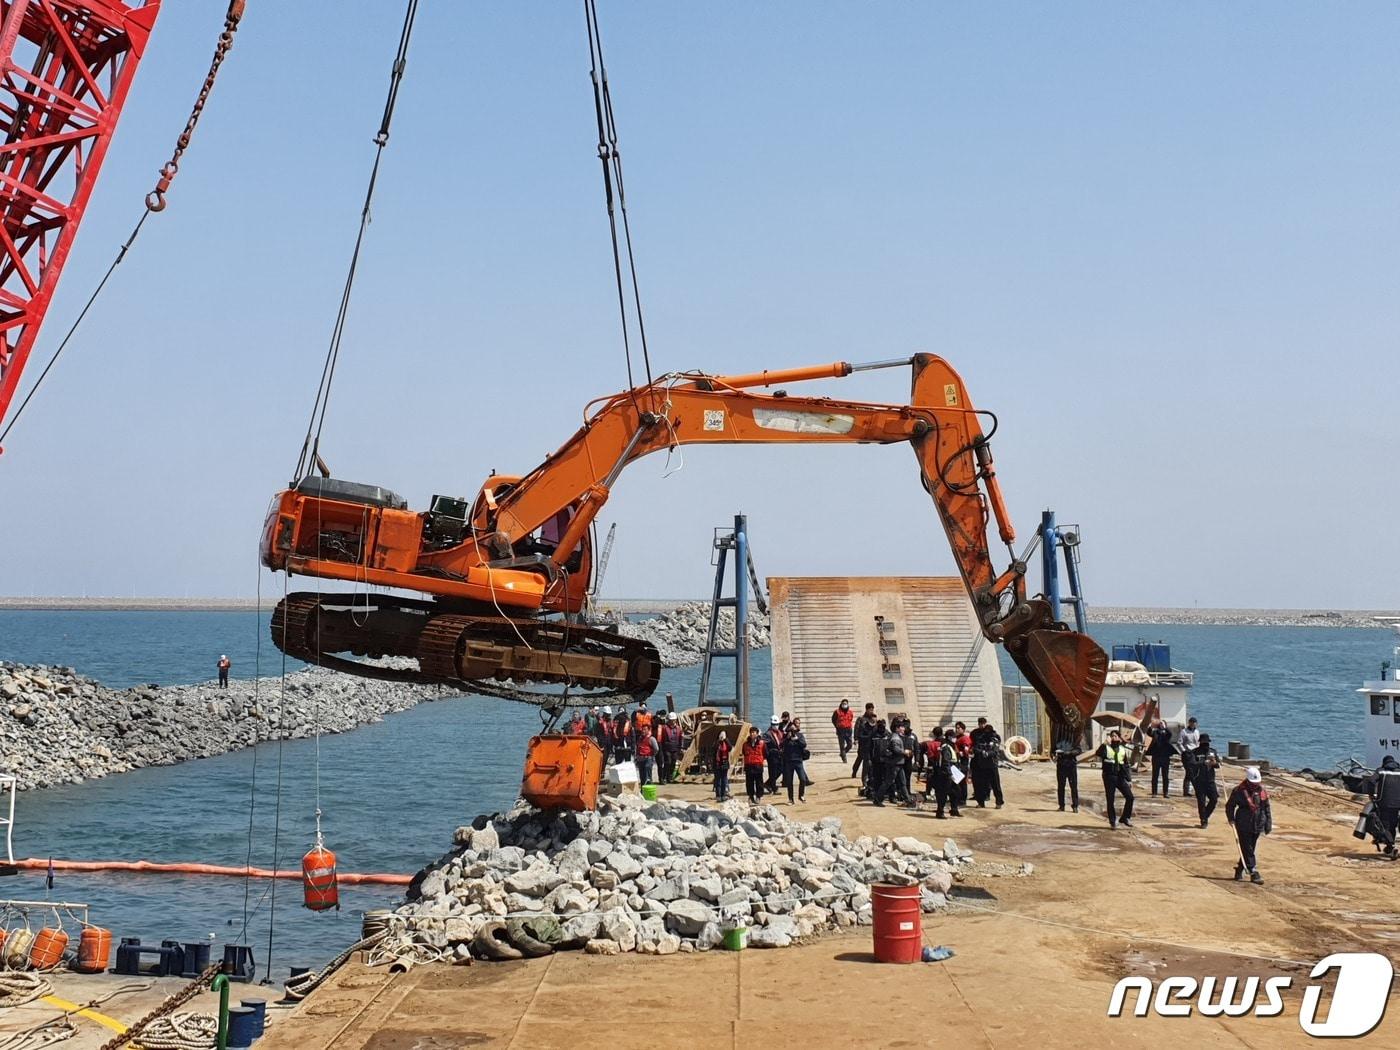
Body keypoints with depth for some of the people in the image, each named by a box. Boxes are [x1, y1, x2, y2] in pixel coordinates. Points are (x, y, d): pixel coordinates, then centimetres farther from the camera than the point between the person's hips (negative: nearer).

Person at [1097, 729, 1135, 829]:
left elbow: (1127, 766, 15)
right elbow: (1098, 754, -23)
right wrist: (1105, 744, -32)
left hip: (1120, 777, 3)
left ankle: (1126, 818, 10)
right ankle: (1113, 821, 10)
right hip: (1109, 776, -3)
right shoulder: (1106, 747, 0)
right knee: (1110, 800, 0)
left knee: (1129, 797, -5)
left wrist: (1129, 780, 10)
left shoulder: (1123, 749, 12)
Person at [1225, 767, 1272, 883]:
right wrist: (1231, 819, -8)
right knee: (1247, 851, -5)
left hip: (1257, 826, 5)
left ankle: (1239, 871, 24)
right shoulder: (1239, 790, -8)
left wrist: (1268, 823, 9)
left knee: (1249, 850, 11)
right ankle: (1254, 873, -4)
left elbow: (1267, 807, 12)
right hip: (1243, 826, -5)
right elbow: (1229, 805, 1)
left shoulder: (1261, 790, 4)